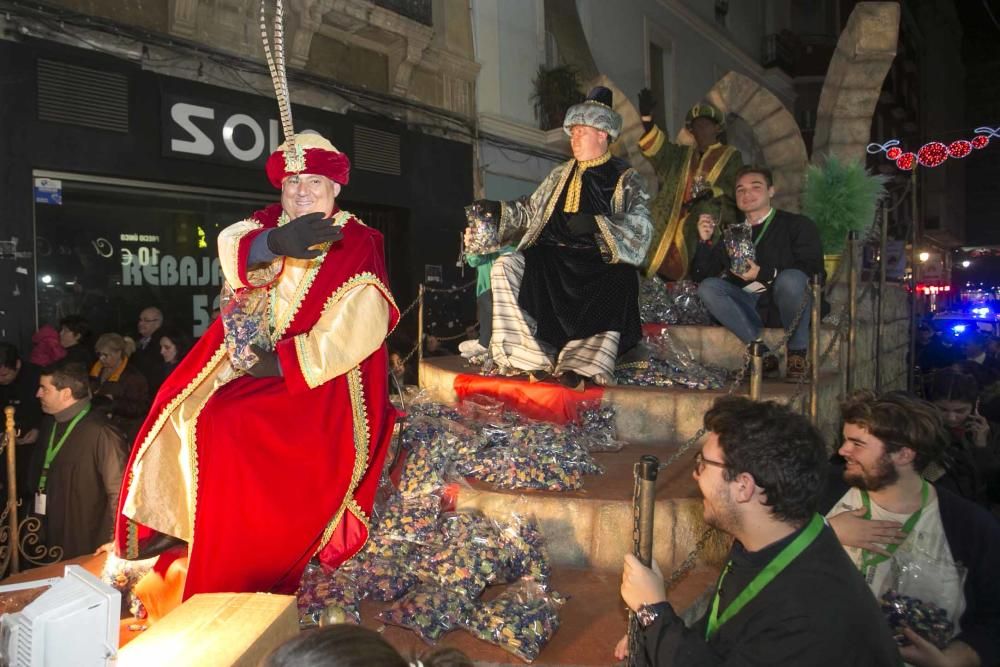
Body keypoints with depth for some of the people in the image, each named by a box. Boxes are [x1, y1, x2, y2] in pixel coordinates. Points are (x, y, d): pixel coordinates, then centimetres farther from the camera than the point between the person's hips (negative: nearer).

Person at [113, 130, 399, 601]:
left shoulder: (357, 245, -8)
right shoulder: (271, 223, 8)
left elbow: (355, 332, -18)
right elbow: (233, 250, -15)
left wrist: (277, 363, -21)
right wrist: (278, 242, -39)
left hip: (320, 378, -6)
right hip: (250, 356, 6)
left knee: (237, 434, -21)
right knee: (184, 412, -5)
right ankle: (174, 525, 14)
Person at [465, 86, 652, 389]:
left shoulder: (625, 179, 7)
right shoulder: (561, 175, 23)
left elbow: (640, 225, -7)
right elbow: (531, 210, 22)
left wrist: (596, 223, -19)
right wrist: (498, 211, 7)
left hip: (600, 262, -4)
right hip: (554, 258, 4)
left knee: (618, 282, -37)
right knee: (506, 267, -21)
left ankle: (582, 363, -30)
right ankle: (535, 357, -24)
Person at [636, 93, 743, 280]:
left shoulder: (731, 156, 13)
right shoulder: (682, 154, 24)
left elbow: (737, 190, 3)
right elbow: (657, 148, 7)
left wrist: (712, 193, -16)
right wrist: (646, 117, -9)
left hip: (710, 222, -4)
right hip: (675, 222, 4)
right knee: (667, 268, -6)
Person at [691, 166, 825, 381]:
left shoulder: (797, 224, 9)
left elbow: (812, 267, -8)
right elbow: (699, 276, 11)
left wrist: (763, 274, -20)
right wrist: (705, 242, -6)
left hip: (788, 302, -3)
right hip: (747, 305, 3)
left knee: (791, 278, -34)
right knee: (707, 288, -21)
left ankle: (797, 353, -14)